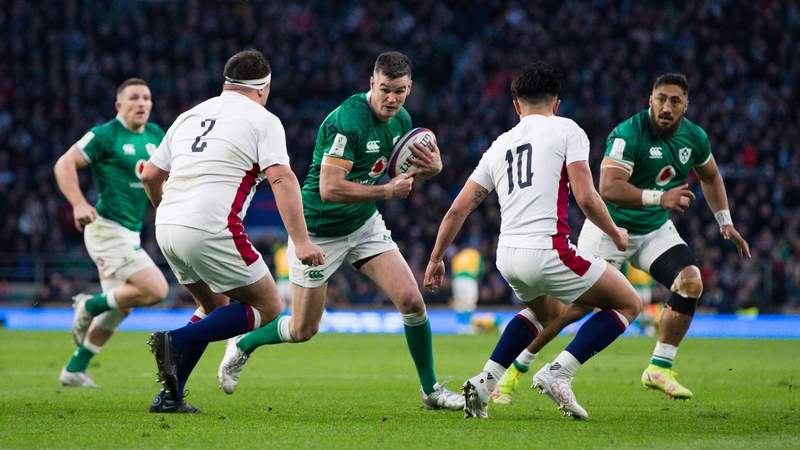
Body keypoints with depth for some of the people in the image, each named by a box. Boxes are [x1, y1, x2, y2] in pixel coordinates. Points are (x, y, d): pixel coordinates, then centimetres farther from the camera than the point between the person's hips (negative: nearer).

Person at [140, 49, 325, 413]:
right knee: (267, 309, 6)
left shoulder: (190, 116, 20)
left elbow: (150, 175, 21)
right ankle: (177, 340, -11)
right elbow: (281, 179, -12)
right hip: (211, 229, -7)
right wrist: (301, 242, -17)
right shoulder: (263, 120, 2)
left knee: (218, 308, 24)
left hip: (167, 227, 7)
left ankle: (169, 397, 16)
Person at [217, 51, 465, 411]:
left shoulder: (401, 121, -2)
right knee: (302, 331, 5)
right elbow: (329, 188, -33)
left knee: (411, 300, -9)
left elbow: (405, 169, 14)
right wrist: (387, 191, -28)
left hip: (365, 223, 6)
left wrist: (431, 166, -9)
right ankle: (242, 346, 35)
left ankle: (431, 390, 7)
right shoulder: (347, 120, -28)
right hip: (319, 230, -6)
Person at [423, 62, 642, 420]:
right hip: (547, 251, -7)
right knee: (628, 304, 7)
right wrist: (615, 234, 9)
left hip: (507, 256, 7)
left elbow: (458, 208, 15)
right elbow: (586, 198, -8)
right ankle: (557, 374, -8)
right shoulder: (567, 131, 2)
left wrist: (436, 259, 25)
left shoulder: (500, 145, 18)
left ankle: (485, 382, 22)